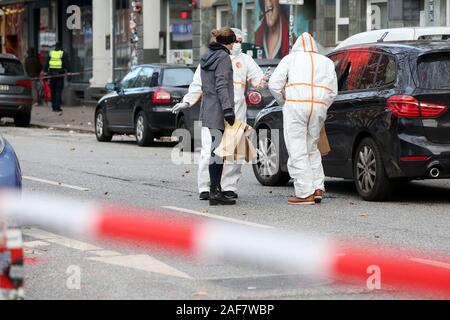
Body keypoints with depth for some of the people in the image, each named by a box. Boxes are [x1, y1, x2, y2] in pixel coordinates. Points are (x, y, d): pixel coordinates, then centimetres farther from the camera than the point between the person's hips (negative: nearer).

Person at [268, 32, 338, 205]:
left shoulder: (291, 58, 14)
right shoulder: (326, 62, 23)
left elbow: (274, 84, 4)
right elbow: (333, 91, 14)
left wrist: (284, 102, 16)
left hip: (296, 104, -4)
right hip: (319, 107, 4)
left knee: (298, 151, -3)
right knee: (312, 148, 18)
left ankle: (305, 193, -8)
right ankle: (318, 188, 11)